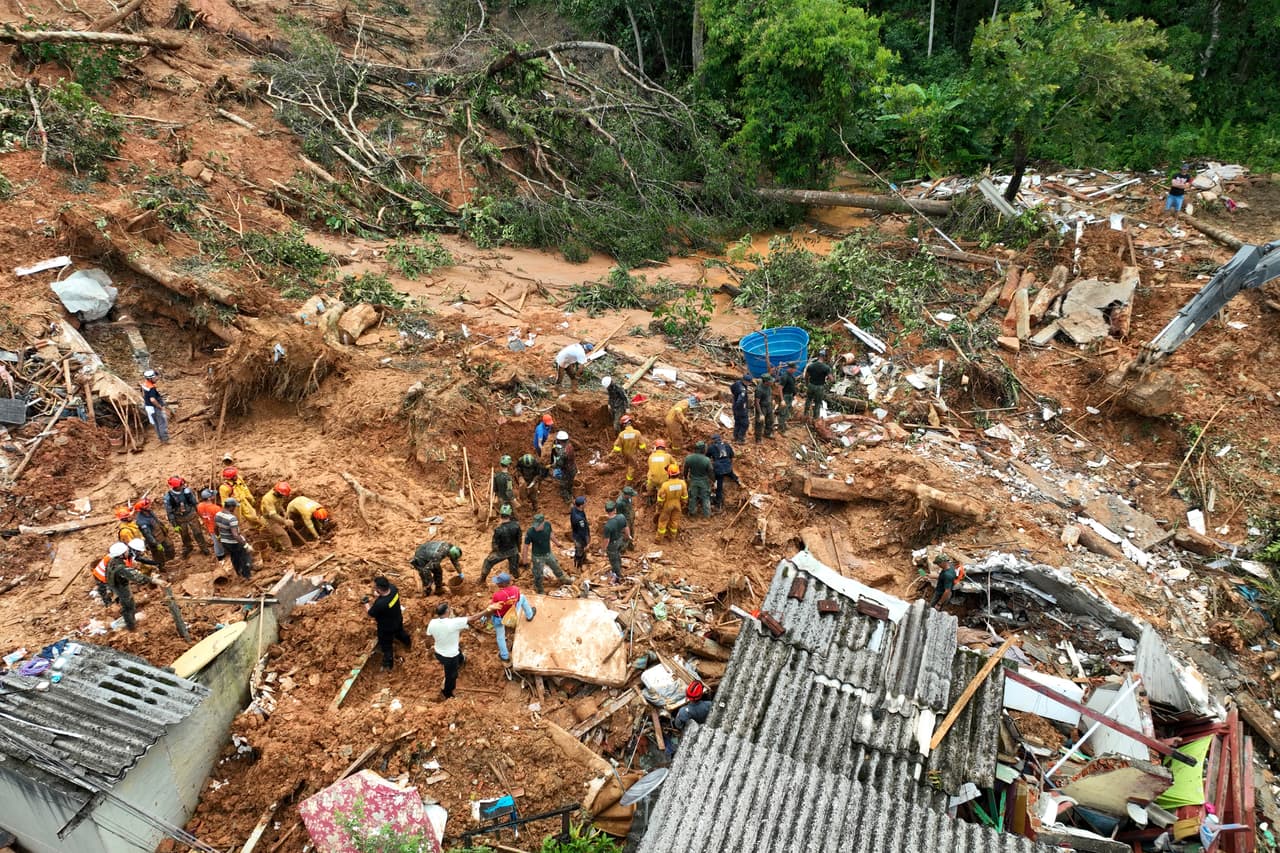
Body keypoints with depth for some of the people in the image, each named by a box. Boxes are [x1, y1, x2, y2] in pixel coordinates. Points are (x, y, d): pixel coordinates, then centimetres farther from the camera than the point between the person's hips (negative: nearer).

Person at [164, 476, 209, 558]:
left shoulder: (187, 491, -15)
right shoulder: (168, 496, -19)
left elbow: (195, 503, -1)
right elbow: (169, 512, -10)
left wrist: (199, 513, 6)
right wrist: (174, 525, -9)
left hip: (191, 516, 0)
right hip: (180, 519, 0)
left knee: (198, 533, 9)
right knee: (184, 535, 18)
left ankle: (204, 547, 28)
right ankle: (187, 548, 44)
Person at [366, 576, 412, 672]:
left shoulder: (380, 603, -45)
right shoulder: (393, 588, -27)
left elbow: (370, 614, -25)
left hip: (386, 628, -6)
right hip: (398, 621, 6)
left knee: (386, 646, 20)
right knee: (400, 633, 38)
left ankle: (388, 666, 42)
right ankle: (408, 643, 67)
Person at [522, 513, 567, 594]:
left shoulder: (548, 525, -20)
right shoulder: (530, 532, -33)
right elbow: (526, 546, -18)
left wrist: (556, 543, 17)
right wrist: (525, 558, -9)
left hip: (548, 553, 5)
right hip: (537, 557, -5)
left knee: (556, 567, 27)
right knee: (538, 575, 15)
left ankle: (562, 580, 57)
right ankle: (539, 591, 43)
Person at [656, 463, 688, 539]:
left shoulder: (665, 485, -33)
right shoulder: (682, 483, -24)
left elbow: (660, 499, -20)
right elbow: (684, 497, -10)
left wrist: (659, 507, -2)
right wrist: (683, 504, 9)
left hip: (667, 506, -2)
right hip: (677, 505, 2)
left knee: (663, 521, 17)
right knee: (674, 520, 22)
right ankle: (673, 536, 40)